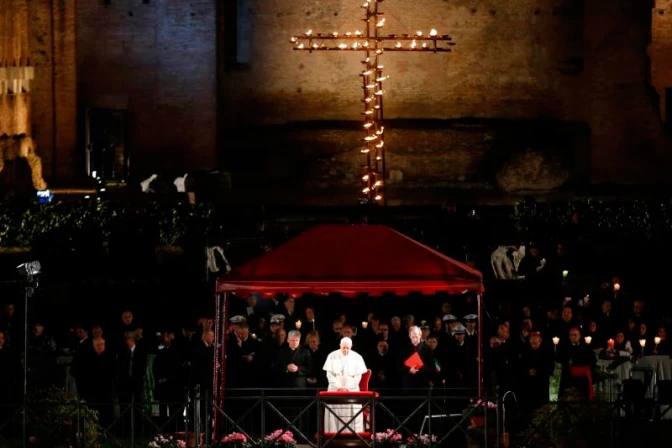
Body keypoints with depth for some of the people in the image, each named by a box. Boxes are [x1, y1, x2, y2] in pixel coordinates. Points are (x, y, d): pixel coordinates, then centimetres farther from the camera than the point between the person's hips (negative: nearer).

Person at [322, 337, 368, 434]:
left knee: (352, 414, -9)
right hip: (335, 390, 0)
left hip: (352, 390, 0)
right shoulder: (332, 356, 1)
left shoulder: (357, 357, 1)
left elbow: (358, 375, 0)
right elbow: (329, 374, -1)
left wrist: (347, 387, -10)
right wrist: (339, 387, -11)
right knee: (335, 414, -7)